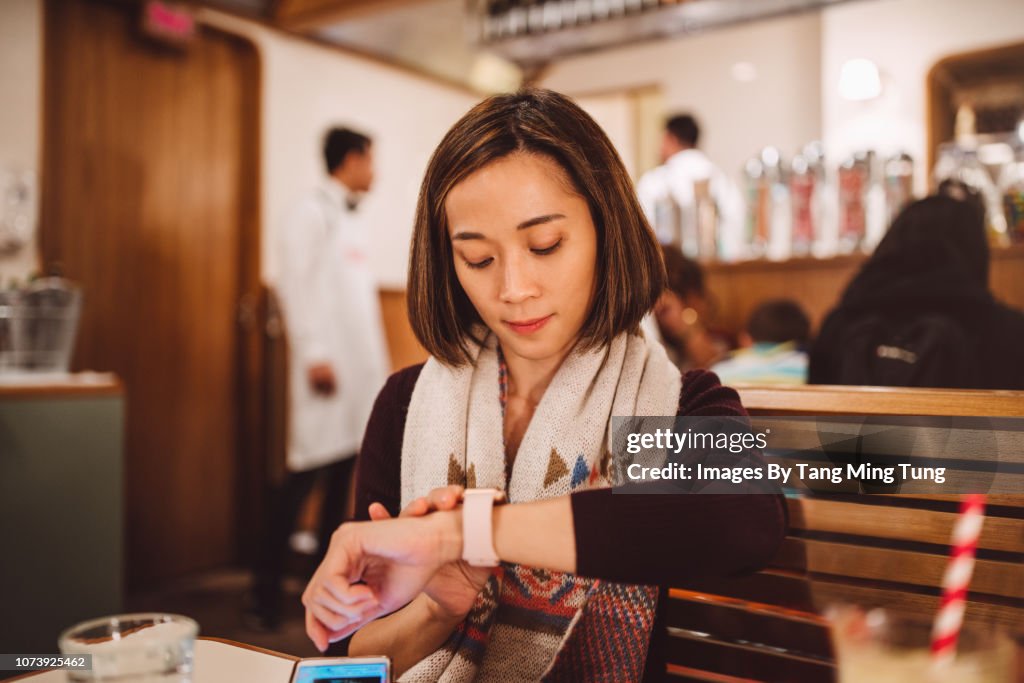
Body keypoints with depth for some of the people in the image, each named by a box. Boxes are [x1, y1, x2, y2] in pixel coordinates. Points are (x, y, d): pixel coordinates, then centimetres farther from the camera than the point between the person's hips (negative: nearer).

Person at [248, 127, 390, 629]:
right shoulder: (311, 214, -4)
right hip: (328, 366, -8)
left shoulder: (354, 221, 20)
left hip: (362, 367, 8)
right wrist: (313, 353, -19)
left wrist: (378, 361, 16)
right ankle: (267, 590, 0)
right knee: (306, 471, -8)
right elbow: (295, 286, -12)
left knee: (343, 472, 9)